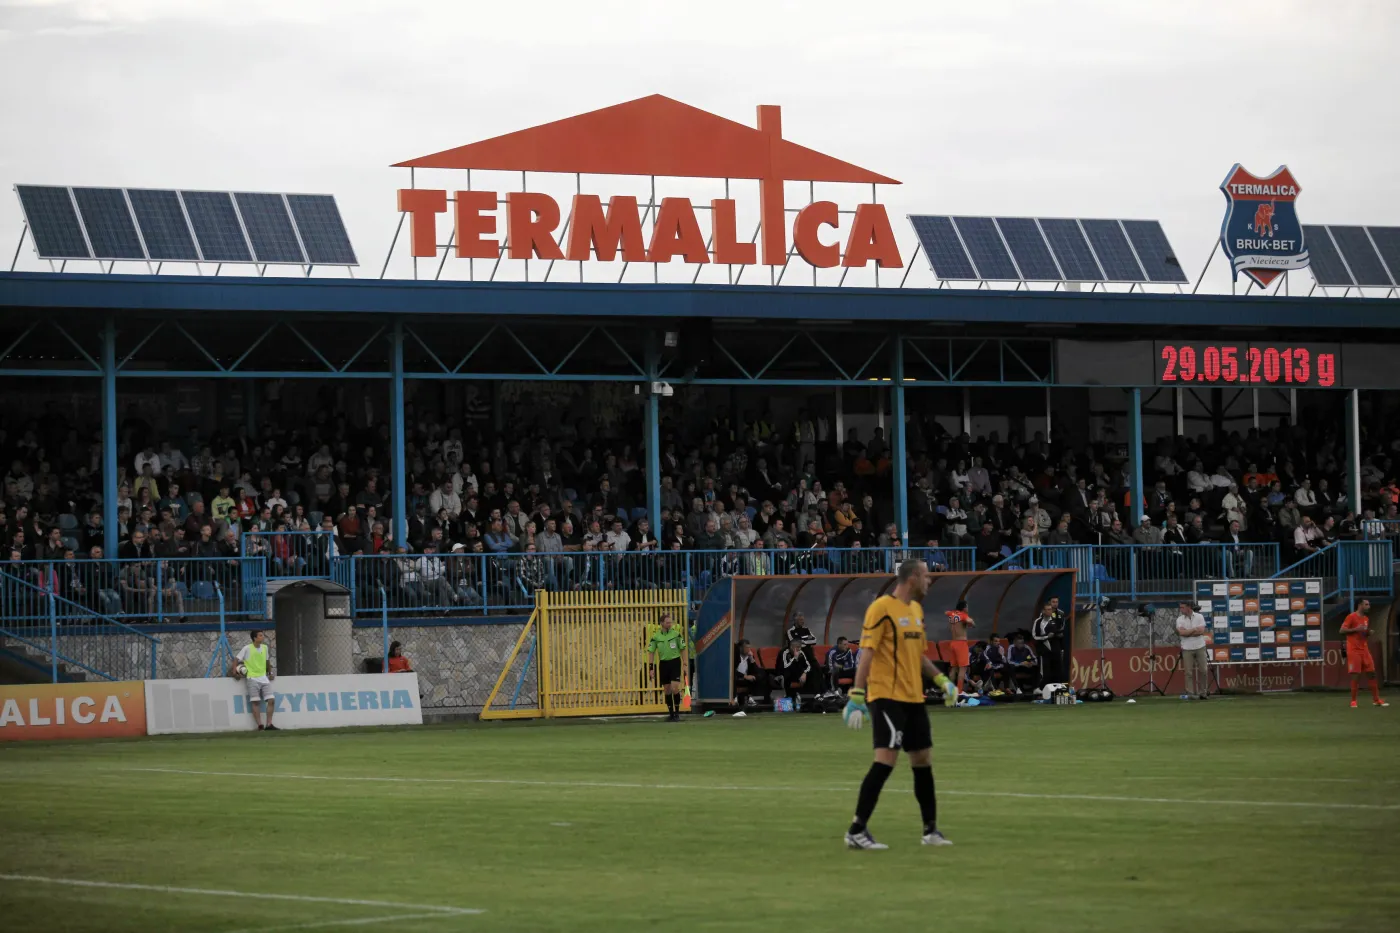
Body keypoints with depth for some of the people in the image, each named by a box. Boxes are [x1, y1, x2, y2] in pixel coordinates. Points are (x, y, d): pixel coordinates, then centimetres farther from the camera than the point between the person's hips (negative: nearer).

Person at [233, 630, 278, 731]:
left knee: (271, 700, -4)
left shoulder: (265, 647, 10)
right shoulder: (247, 648, -6)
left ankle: (269, 724, 1)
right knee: (255, 702, -8)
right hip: (252, 678, -5)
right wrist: (234, 671, -13)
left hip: (264, 678, 5)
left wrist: (270, 672, 23)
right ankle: (260, 725, -9)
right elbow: (237, 659, -1)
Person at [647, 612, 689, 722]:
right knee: (667, 690, 7)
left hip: (675, 662, -2)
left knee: (675, 688, -11)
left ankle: (677, 713, 0)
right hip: (663, 663, 2)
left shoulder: (676, 633, -5)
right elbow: (651, 651, 3)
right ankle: (671, 713, 17)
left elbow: (682, 649, 3)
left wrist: (684, 664, 1)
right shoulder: (656, 636, -3)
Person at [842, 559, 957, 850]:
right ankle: (856, 831, -13)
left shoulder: (916, 609, 15)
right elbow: (867, 653, -16)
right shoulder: (882, 608, -12)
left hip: (913, 698, 9)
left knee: (923, 760, 11)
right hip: (886, 695, -9)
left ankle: (931, 830, 22)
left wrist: (941, 679, 15)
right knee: (886, 759, -16)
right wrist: (857, 696, -21)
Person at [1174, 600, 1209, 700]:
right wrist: (1195, 629, -11)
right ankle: (1190, 693, 0)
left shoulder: (1199, 617, 0)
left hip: (1200, 647, 0)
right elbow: (1182, 632, -14)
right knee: (1188, 672, -3)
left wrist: (1188, 632, -13)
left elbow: (1202, 631, -12)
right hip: (1187, 649, 0)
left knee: (1203, 670, 0)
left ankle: (1202, 692, 9)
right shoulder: (1180, 619, 1)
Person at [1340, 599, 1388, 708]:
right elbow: (1342, 630, -13)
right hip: (1354, 650, -7)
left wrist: (1368, 632, 2)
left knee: (1372, 673, 3)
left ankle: (1376, 699, 8)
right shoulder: (1352, 617, -8)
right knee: (1355, 676, -7)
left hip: (1364, 650, 7)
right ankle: (1353, 700, 1)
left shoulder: (1366, 618, 14)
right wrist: (1356, 629, -21)